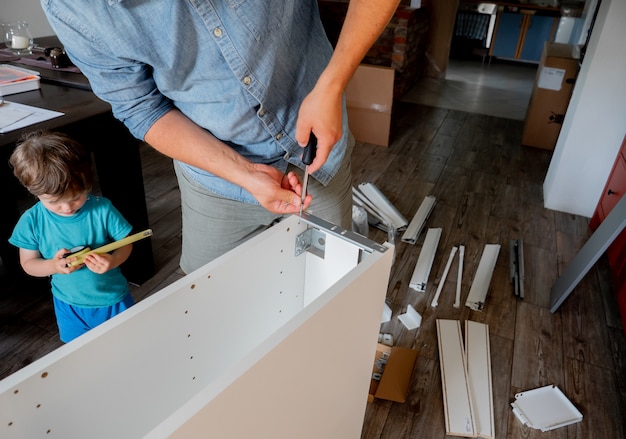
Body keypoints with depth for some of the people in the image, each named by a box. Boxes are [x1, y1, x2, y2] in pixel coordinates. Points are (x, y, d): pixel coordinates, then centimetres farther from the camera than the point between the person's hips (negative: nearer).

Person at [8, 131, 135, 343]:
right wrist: (53, 265, -26)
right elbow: (28, 263, -5)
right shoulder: (32, 221, -16)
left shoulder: (102, 209, -21)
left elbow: (125, 243, -11)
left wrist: (114, 260, -33)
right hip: (69, 305, 2)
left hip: (114, 298, -1)